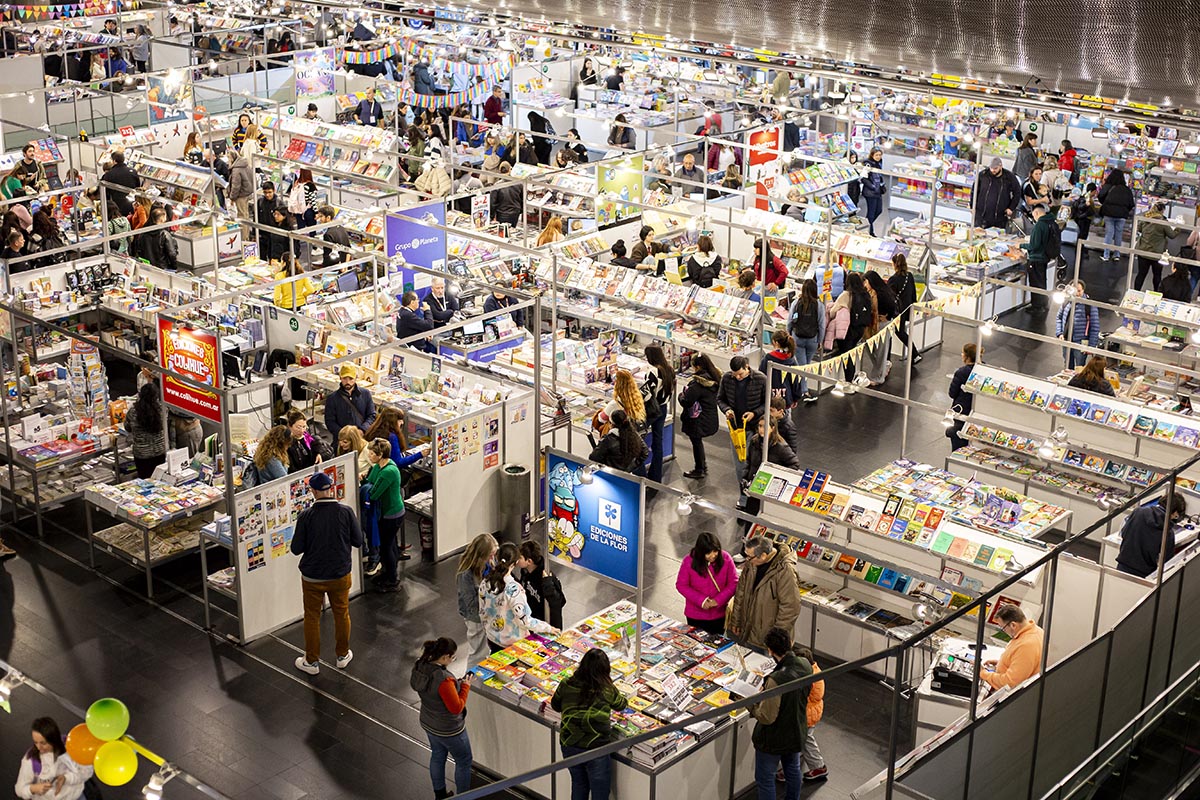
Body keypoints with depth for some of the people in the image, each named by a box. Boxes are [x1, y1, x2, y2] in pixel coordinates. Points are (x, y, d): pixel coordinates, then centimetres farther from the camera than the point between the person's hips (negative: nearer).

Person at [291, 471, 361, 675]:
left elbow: (296, 549, -11)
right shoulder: (345, 512, -14)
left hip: (312, 576, -1)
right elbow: (358, 541, -5)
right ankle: (342, 656, 34)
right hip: (340, 574, 1)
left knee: (312, 618, 15)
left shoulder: (305, 516, -18)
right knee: (342, 614, 20)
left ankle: (312, 661, 25)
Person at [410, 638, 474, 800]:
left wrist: (456, 683, -3)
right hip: (448, 730, -8)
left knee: (437, 756, 28)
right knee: (464, 761, 17)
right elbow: (456, 707, -28)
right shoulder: (443, 679, -39)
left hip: (428, 723, 8)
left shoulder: (419, 667, -13)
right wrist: (465, 686, -17)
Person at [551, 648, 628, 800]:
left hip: (569, 746, 3)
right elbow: (621, 705, 14)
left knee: (578, 784, 26)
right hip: (596, 748, -3)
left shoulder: (566, 685, -3)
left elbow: (555, 705, 16)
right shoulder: (607, 690, -7)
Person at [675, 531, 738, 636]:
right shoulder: (689, 561, -20)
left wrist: (718, 600, -22)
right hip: (695, 615, -1)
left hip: (719, 614, 1)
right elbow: (681, 585, -12)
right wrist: (701, 600, -22)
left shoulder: (726, 559, -18)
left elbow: (733, 583, -10)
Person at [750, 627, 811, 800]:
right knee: (793, 769, 29)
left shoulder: (776, 680, -38)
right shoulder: (805, 666, -15)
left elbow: (766, 717, -29)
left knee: (765, 779, 14)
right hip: (797, 733, 7)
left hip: (773, 740, -7)